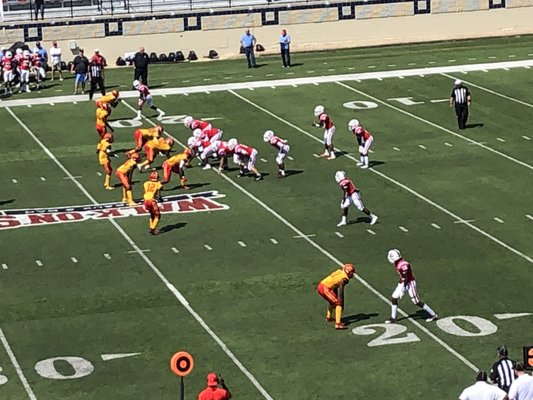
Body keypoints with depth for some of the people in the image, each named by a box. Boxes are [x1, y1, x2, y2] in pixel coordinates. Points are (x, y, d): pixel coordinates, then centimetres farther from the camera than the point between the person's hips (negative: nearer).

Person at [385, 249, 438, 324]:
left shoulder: (403, 265, -27)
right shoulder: (397, 264, 2)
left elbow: (405, 278, -25)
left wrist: (402, 291, -23)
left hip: (409, 283, -9)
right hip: (403, 283, 9)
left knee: (416, 301, -3)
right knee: (393, 298, 5)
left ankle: (433, 315, 8)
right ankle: (393, 318, 12)